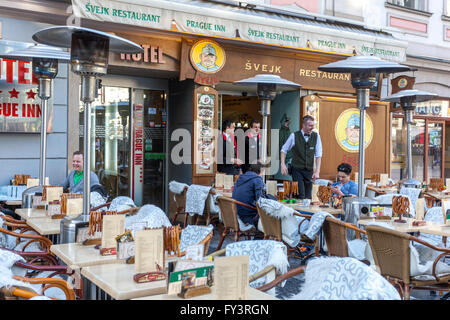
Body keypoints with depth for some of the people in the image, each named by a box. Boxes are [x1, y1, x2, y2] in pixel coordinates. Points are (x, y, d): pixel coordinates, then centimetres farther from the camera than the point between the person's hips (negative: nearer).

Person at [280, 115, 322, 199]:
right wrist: (283, 165, -5)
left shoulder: (316, 136, -1)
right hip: (297, 170, -2)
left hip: (309, 170, 3)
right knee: (300, 196, -11)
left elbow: (318, 155, 1)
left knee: (308, 197, 6)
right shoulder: (294, 136, -7)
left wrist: (317, 171, -6)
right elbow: (284, 150, 6)